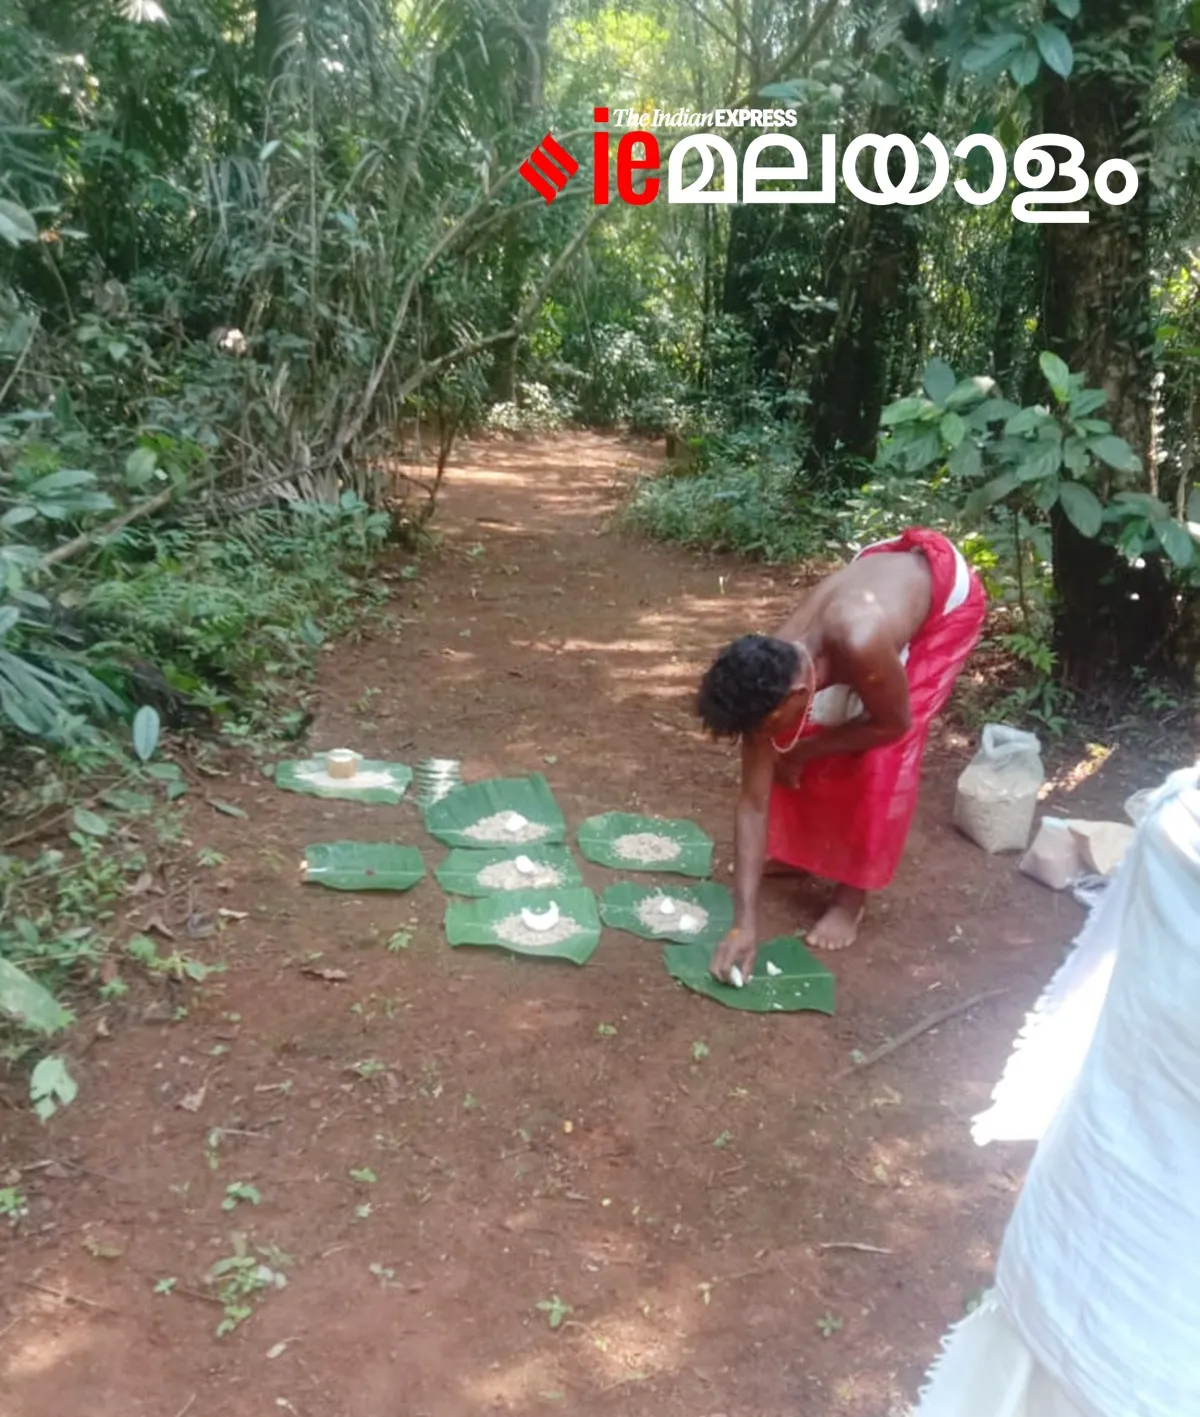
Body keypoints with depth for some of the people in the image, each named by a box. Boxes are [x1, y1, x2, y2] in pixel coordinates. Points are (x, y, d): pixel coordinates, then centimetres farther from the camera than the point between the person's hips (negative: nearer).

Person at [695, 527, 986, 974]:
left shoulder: (858, 645, -46)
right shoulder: (772, 676, -26)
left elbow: (895, 725, -24)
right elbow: (753, 801, -23)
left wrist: (803, 751, -17)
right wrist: (744, 923, -25)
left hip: (949, 593, -5)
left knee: (886, 755, -12)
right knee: (819, 728, 2)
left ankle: (852, 898, 2)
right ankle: (796, 850, 26)